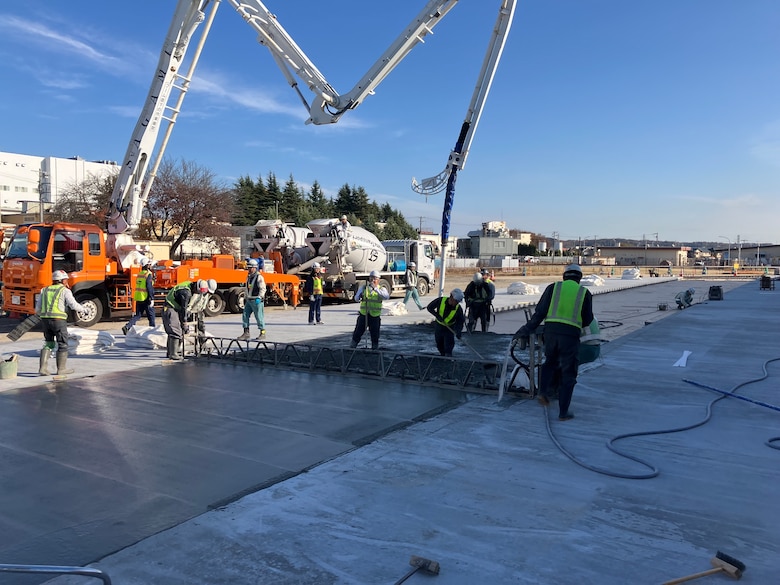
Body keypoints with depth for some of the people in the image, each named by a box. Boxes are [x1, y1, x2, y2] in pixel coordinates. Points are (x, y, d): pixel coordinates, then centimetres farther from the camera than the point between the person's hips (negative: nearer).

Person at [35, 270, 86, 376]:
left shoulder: (44, 290, 16)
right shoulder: (65, 290, 0)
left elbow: (38, 309, 14)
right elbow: (74, 305, -11)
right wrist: (83, 308, 8)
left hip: (45, 319, 6)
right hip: (58, 319, -6)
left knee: (48, 343, 16)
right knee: (63, 344, 6)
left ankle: (42, 368, 8)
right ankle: (61, 369, 10)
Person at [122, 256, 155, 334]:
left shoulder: (139, 274, 13)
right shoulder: (148, 274, -12)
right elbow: (149, 287, -18)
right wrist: (152, 299, -16)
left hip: (138, 298, 7)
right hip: (146, 298, -7)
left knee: (138, 315, 12)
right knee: (151, 316, 6)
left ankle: (127, 327, -4)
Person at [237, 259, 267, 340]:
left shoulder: (259, 277, -10)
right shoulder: (248, 276, 16)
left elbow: (263, 288, -15)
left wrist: (259, 297, -23)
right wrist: (245, 298, 20)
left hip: (256, 300, -8)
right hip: (249, 300, 8)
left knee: (259, 316, -2)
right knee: (245, 316, 4)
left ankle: (262, 333, 8)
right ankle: (246, 333, 10)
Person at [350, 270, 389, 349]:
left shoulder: (381, 289, 1)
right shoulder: (363, 288, 7)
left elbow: (386, 297, -21)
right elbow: (356, 298, -2)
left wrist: (375, 288, -30)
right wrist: (359, 296, -27)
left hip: (375, 316, -1)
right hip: (363, 315, 1)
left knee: (375, 335, 4)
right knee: (358, 332, 7)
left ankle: (375, 348, 20)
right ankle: (352, 347, 22)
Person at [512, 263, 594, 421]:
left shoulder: (553, 287, 10)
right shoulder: (585, 293, 11)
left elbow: (539, 312, 5)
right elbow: (587, 320, 11)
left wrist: (524, 331, 8)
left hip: (551, 330, 1)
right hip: (571, 334, -1)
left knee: (550, 361, 27)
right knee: (568, 374, 8)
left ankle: (544, 391, 6)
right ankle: (563, 412, 9)